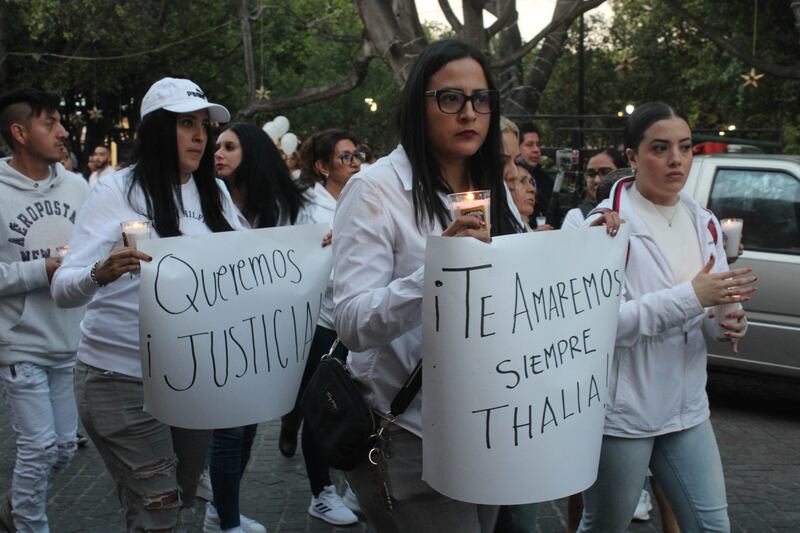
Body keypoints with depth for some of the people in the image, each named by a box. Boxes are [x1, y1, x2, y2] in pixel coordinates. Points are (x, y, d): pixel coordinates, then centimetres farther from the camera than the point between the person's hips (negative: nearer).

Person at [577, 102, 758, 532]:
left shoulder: (703, 223, 7)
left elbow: (706, 313, 16)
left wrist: (727, 323, -8)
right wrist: (692, 296, -26)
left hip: (686, 407, 6)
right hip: (623, 412, -5)